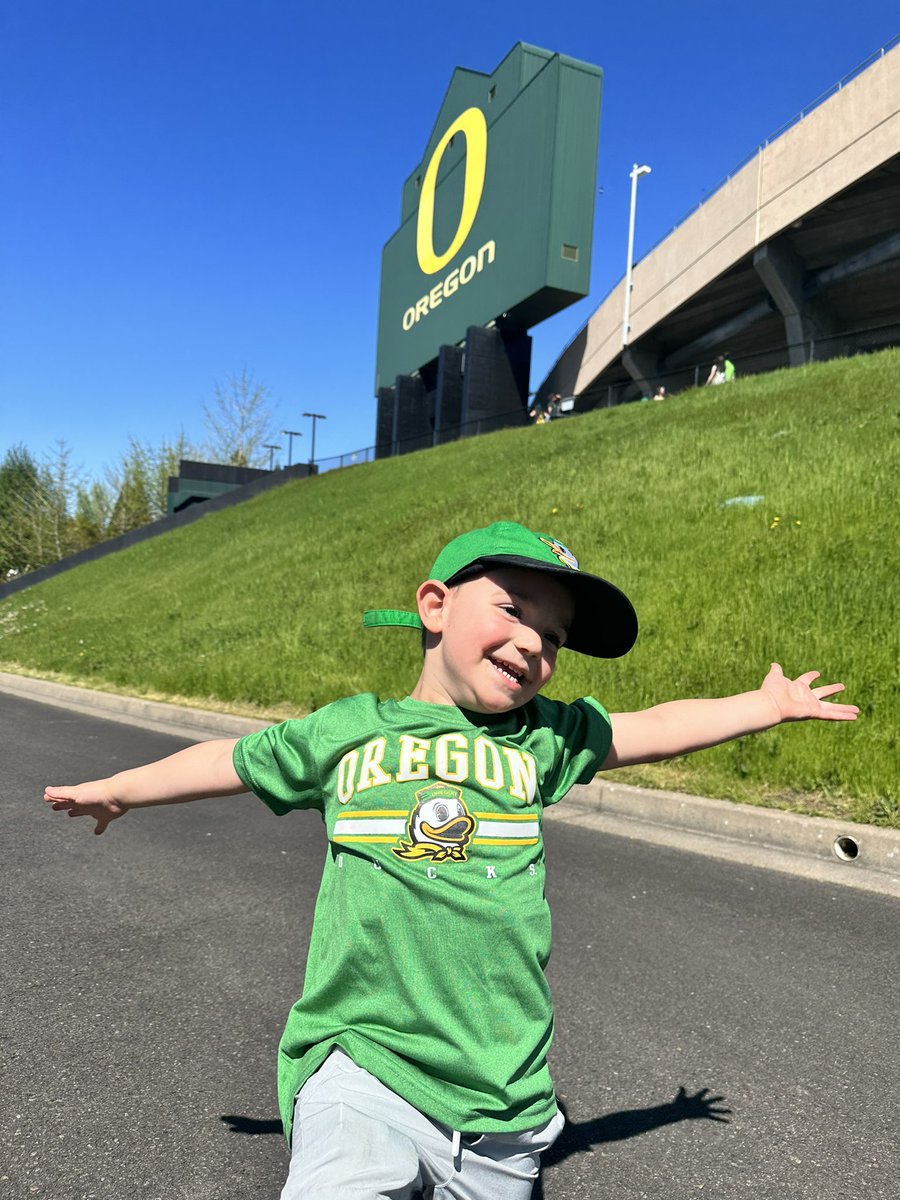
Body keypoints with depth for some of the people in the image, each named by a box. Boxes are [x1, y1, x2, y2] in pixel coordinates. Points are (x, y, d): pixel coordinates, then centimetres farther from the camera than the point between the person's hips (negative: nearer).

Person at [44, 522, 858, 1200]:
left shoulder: (544, 737, 6)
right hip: (362, 1058, -2)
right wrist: (119, 788, 31)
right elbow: (234, 760, 18)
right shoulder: (346, 732, 3)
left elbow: (657, 728, 18)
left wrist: (767, 705, 24)